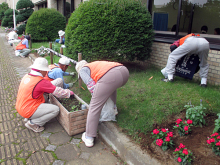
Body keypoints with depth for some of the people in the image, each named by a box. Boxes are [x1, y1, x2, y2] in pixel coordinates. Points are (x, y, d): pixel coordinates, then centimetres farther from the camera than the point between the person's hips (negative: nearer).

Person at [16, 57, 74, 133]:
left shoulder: (27, 76, 4)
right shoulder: (41, 82, -22)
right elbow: (58, 92, -15)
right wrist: (69, 92, 1)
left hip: (20, 107, 9)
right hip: (28, 111, -9)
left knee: (45, 100, 22)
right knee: (55, 109, -10)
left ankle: (28, 118, 16)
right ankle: (32, 123, -3)